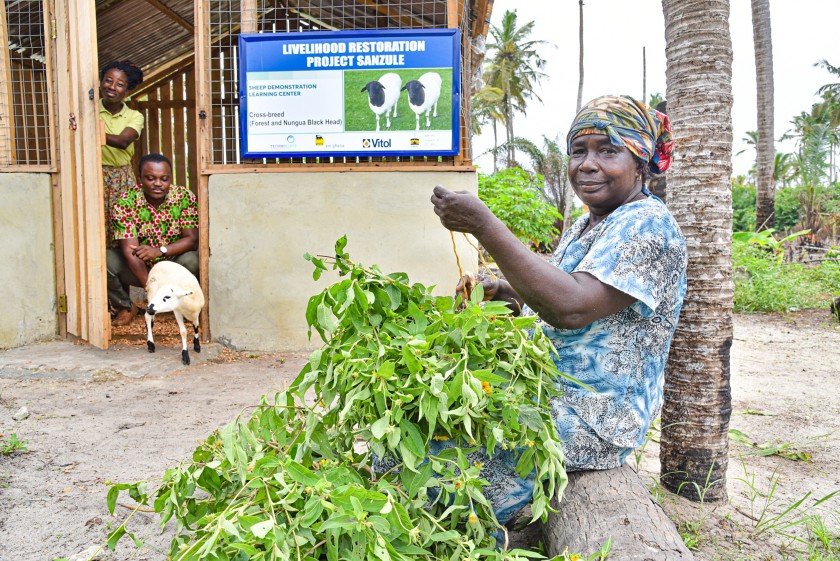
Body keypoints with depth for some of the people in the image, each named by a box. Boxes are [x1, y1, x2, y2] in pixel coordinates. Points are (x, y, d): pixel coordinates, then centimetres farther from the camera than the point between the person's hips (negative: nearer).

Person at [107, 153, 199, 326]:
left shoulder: (185, 197, -12)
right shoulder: (125, 202, -16)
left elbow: (193, 239, -17)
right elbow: (130, 250, -24)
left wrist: (160, 250, -36)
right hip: (137, 267, 1)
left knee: (193, 259, -32)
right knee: (106, 259, -27)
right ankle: (125, 306, 3)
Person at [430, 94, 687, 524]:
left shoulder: (648, 226, -16)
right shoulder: (586, 225, 13)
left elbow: (572, 308, -31)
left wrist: (484, 226, -30)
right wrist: (499, 292, 0)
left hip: (592, 418, -10)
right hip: (544, 390, 10)